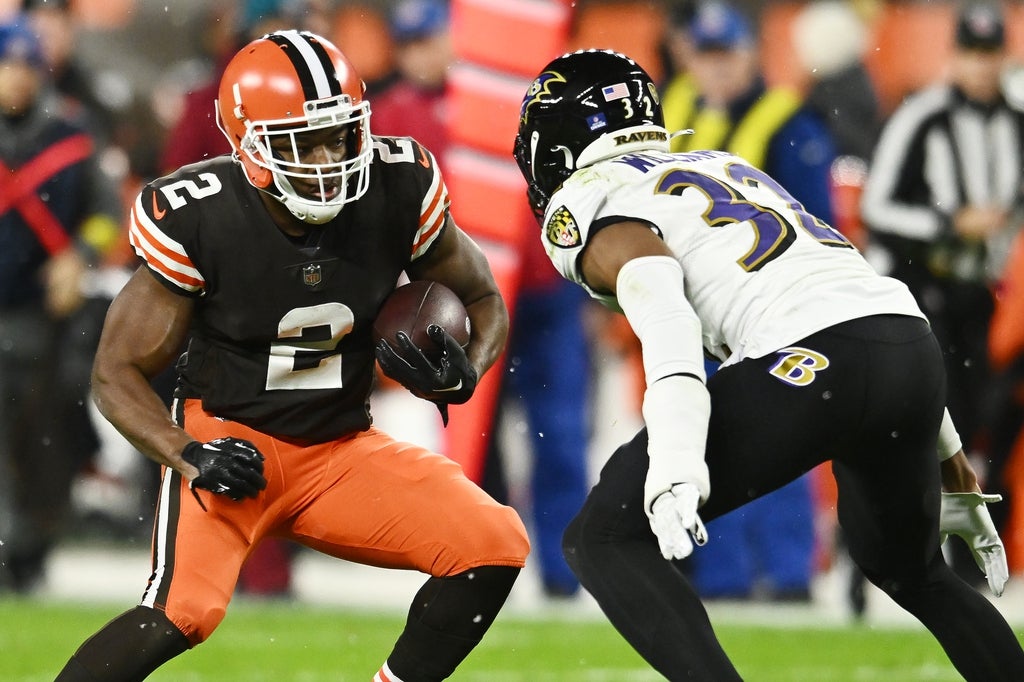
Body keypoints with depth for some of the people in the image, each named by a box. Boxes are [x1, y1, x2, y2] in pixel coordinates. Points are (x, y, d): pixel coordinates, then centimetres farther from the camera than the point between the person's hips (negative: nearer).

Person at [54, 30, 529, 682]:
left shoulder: (398, 188, -11)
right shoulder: (197, 218, -19)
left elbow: (484, 301, 6)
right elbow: (119, 371, -9)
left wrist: (464, 374, -16)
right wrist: (190, 457, -26)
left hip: (344, 450, 5)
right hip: (232, 442, -4)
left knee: (496, 547, -13)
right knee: (181, 612, -29)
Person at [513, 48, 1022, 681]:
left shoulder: (592, 207, 10)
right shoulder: (727, 165, 34)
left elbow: (663, 313, -13)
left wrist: (676, 461, -27)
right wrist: (953, 471, 37)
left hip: (813, 360, -8)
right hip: (916, 346, 8)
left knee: (605, 538, 2)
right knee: (910, 570, 31)